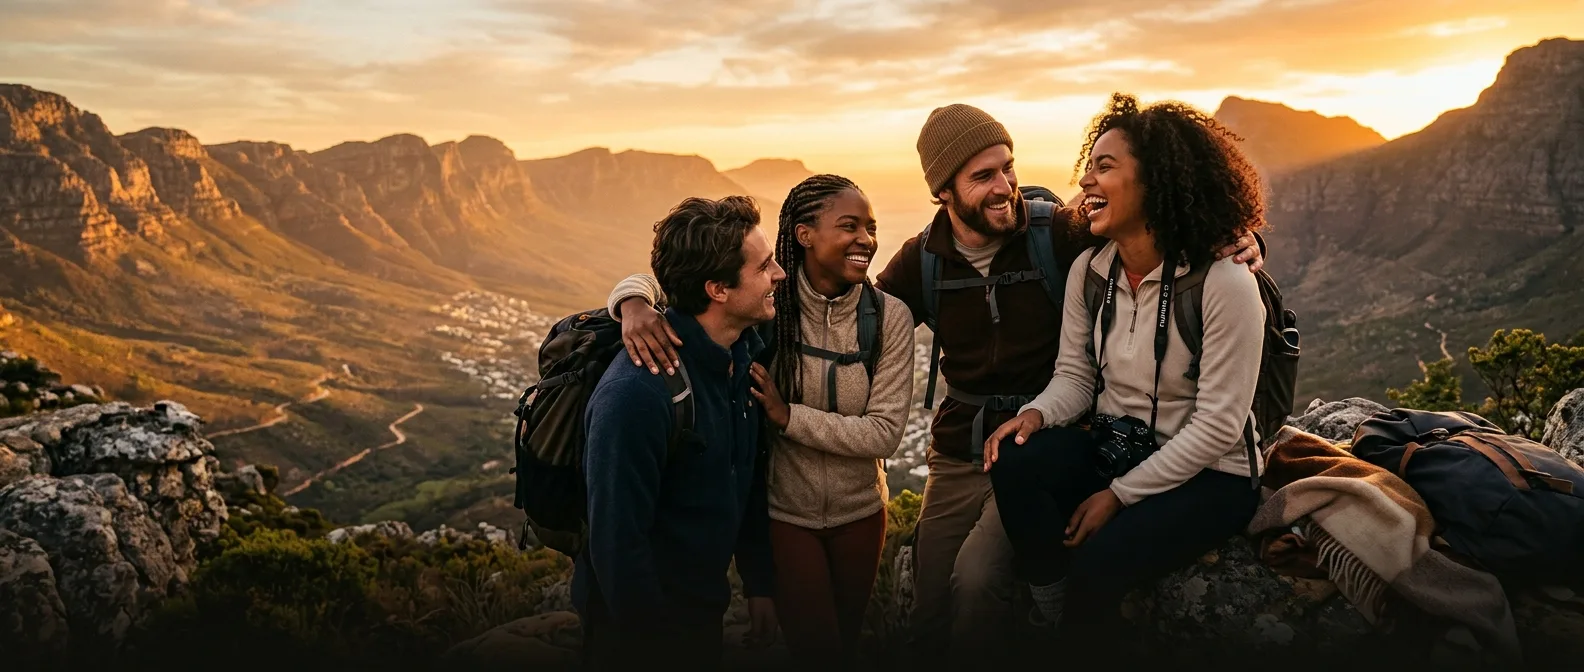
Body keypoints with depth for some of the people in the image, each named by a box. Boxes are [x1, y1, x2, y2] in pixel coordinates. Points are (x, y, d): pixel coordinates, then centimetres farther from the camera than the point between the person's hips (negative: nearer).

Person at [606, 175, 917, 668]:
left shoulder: (889, 317, -14)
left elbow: (885, 433, -18)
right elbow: (656, 281, -14)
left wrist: (789, 416, -27)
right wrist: (635, 303, -38)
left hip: (859, 512, 2)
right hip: (782, 512, -2)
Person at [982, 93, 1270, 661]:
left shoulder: (1225, 285, -19)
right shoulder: (1089, 270, -1)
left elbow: (1218, 424, -18)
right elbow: (1075, 375, 5)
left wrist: (1119, 494, -17)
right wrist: (1038, 414, -18)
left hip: (1204, 477, -5)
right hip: (1111, 448, 5)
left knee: (1097, 562, -30)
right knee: (1013, 461, -26)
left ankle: (1082, 636, 3)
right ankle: (1055, 631, -10)